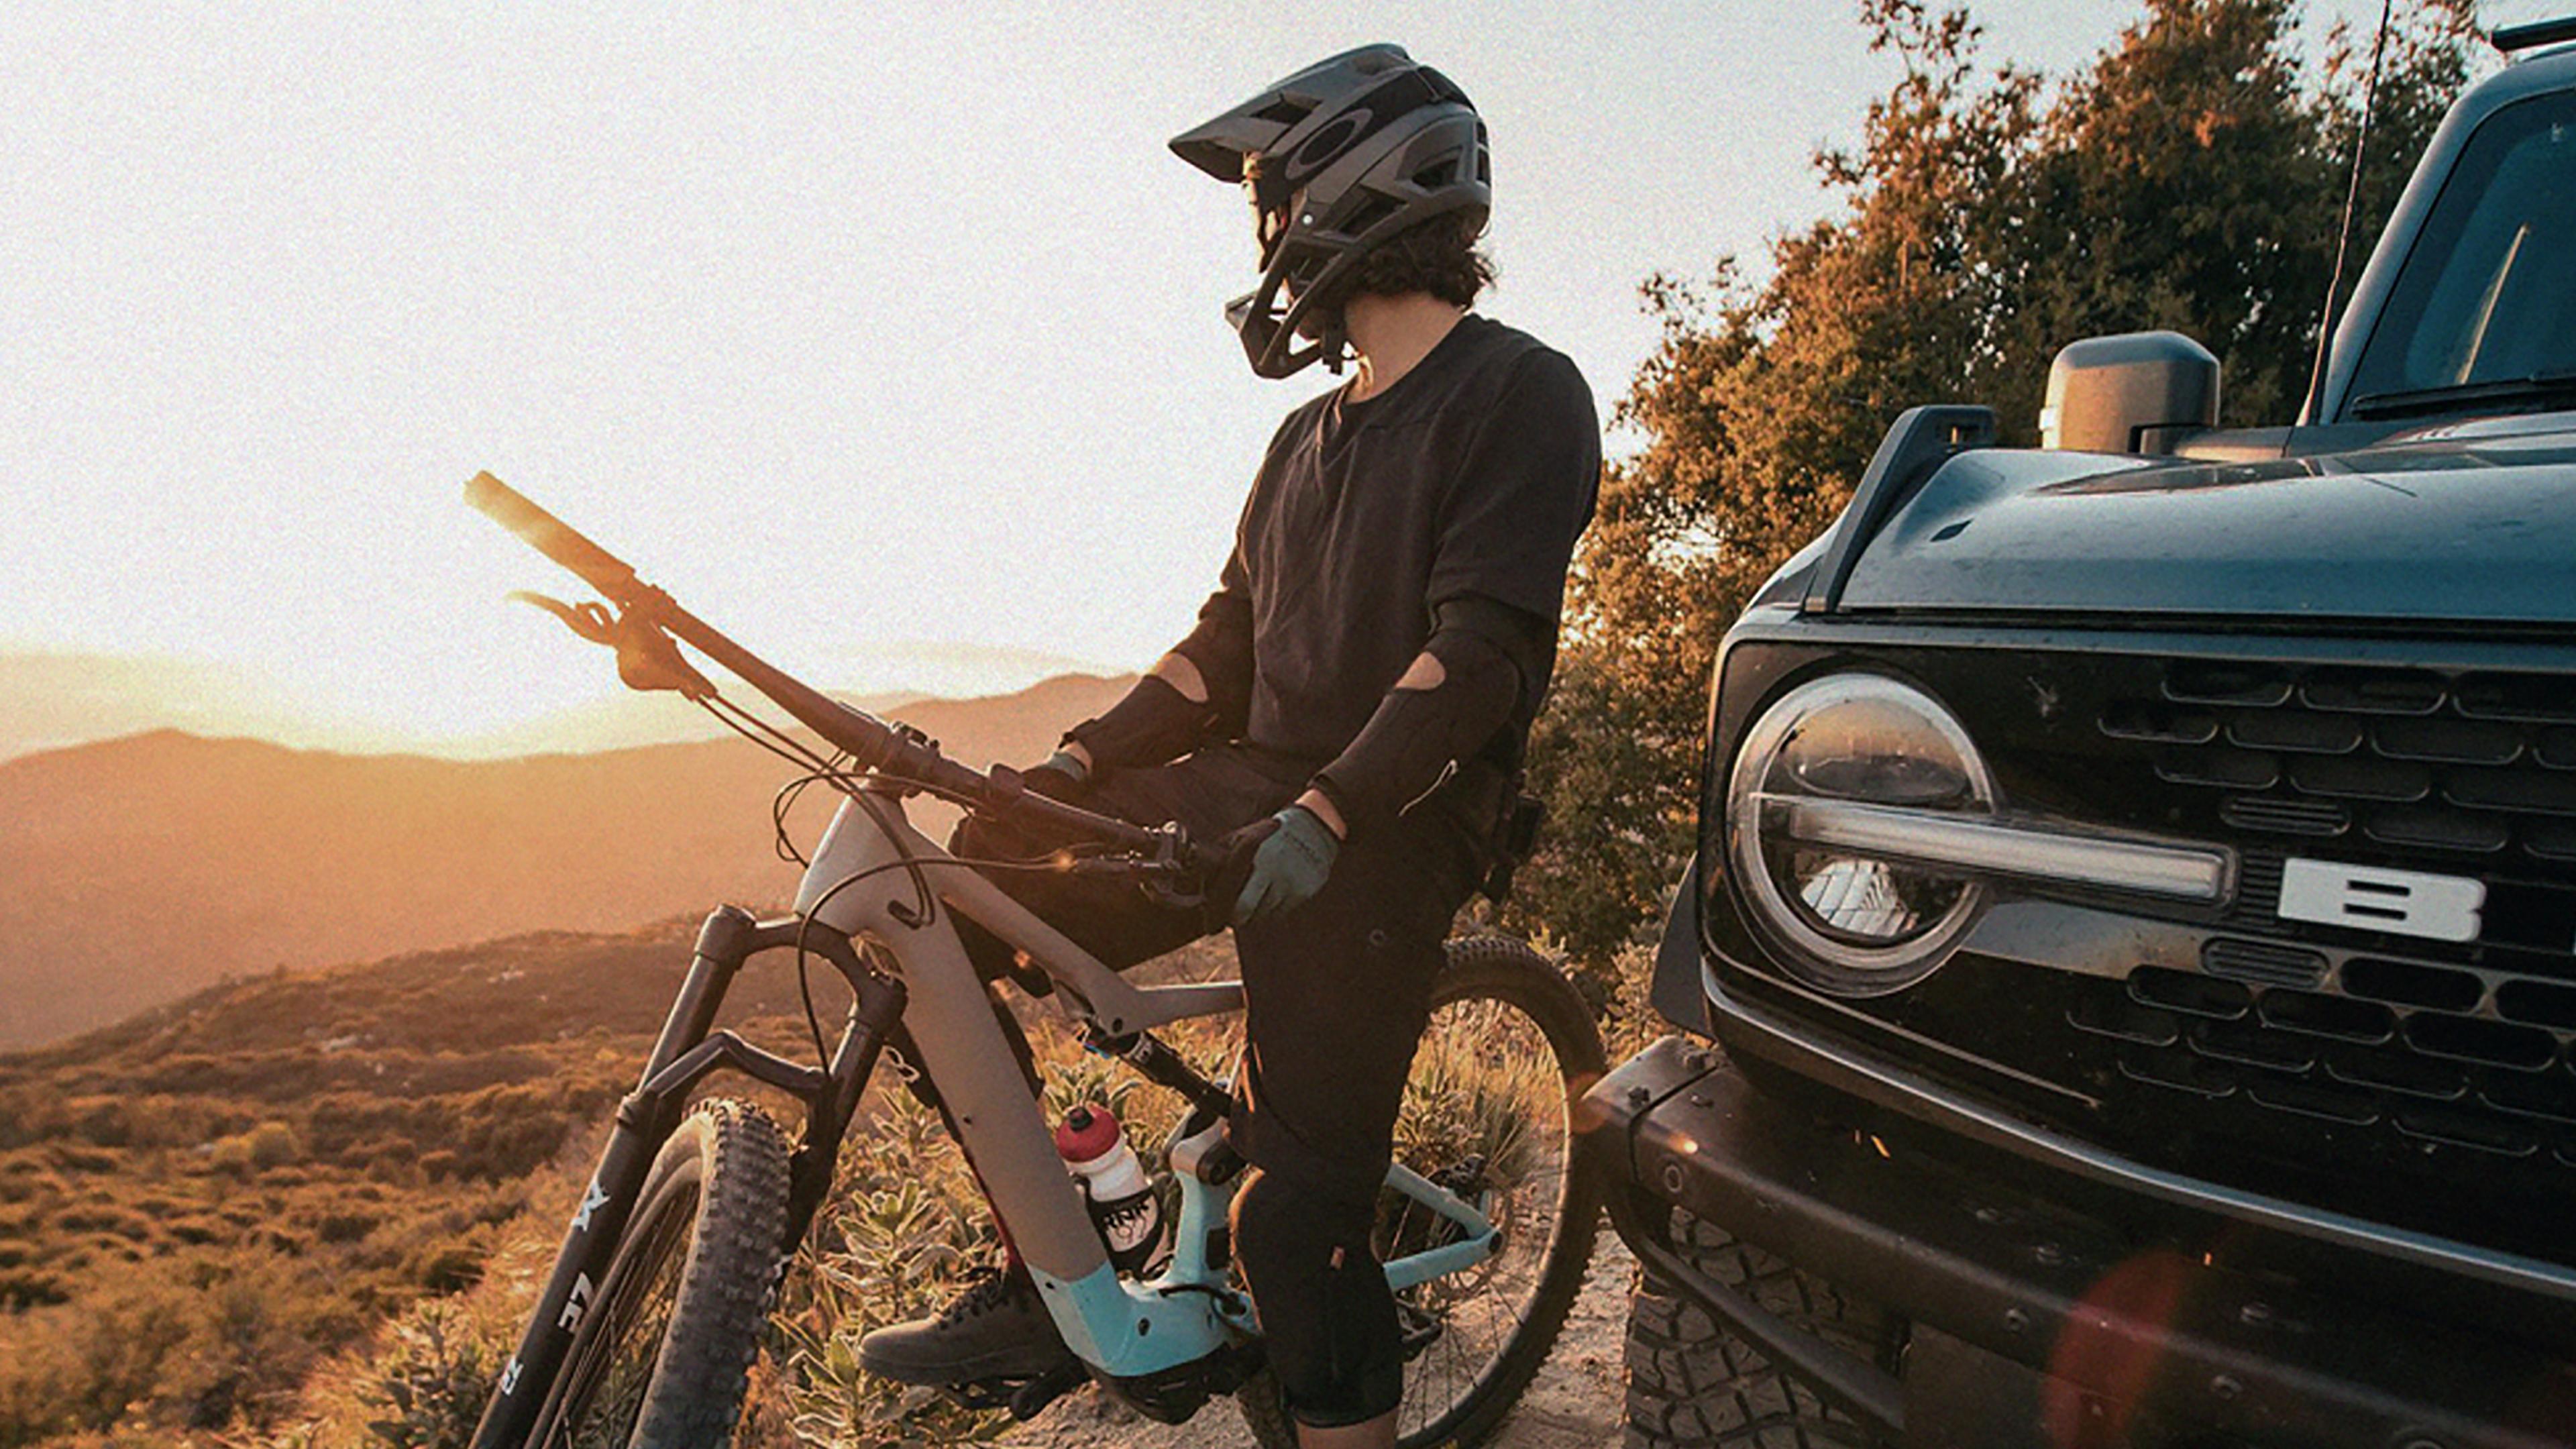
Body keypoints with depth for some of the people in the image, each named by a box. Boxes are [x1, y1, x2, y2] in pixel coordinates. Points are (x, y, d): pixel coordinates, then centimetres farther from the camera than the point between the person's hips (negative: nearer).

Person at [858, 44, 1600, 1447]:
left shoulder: (1519, 393, -4)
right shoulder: (1311, 437, 22)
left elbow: (1480, 651, -16)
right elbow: (1227, 641, 16)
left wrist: (1327, 817, -26)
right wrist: (1079, 758, 3)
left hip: (1385, 831, -7)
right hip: (1253, 787, 8)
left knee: (1296, 1205, -11)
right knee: (971, 895, -4)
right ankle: (1035, 1291, 6)